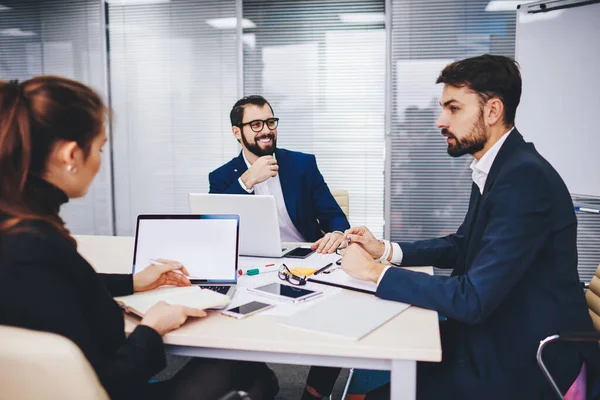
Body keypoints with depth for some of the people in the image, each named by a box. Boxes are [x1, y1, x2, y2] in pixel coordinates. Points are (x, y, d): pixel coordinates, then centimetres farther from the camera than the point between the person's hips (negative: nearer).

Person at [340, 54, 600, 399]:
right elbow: (461, 245, 16)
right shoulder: (498, 167, 4)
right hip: (496, 333, 8)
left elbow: (471, 299, -29)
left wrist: (376, 272, -20)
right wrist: (385, 250, 3)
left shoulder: (525, 177, -26)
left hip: (524, 363, -8)